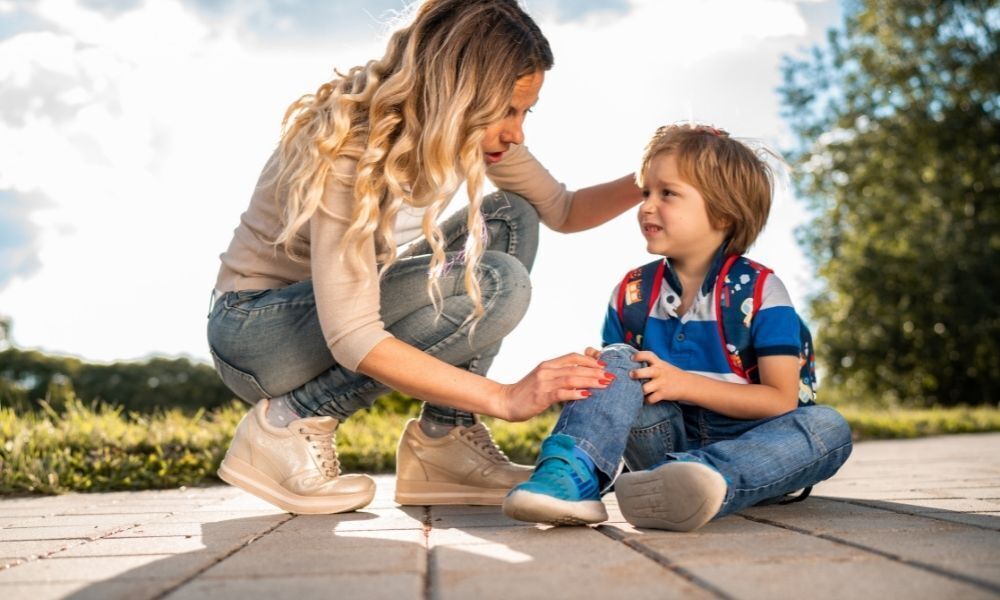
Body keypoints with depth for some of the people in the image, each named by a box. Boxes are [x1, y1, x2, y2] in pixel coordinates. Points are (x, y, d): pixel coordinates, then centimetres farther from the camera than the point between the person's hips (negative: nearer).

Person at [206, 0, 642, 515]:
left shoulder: (470, 128, -7)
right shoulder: (348, 148, -30)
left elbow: (561, 210, 8)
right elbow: (351, 339, -34)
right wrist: (505, 399, -36)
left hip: (339, 305, 8)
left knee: (511, 221, -5)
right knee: (493, 286, -25)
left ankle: (444, 438, -8)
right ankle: (290, 425, -15)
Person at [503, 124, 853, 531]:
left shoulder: (759, 291, -5)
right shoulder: (631, 293, 7)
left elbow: (781, 400, -11)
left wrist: (684, 384, -21)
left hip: (740, 442, -2)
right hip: (666, 436, 2)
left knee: (828, 428, -29)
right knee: (618, 361, -17)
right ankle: (573, 474, -43)